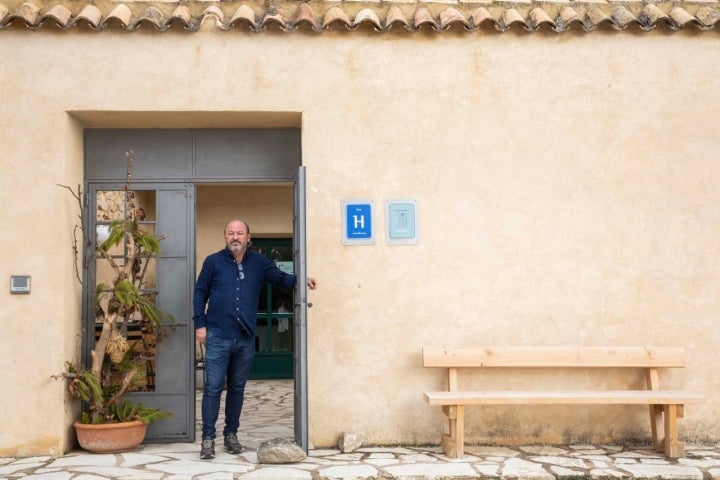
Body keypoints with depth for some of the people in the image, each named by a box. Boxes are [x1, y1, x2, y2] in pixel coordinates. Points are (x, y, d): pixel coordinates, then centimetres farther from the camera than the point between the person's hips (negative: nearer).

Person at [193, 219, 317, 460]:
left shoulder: (259, 262, 6)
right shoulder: (213, 261, -1)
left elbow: (280, 277, 6)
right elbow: (200, 293, 3)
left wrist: (300, 280, -14)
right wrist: (200, 324, -3)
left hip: (246, 338, 3)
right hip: (217, 337, -3)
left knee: (237, 388, 12)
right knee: (213, 388, -3)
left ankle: (231, 434, 24)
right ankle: (208, 438, 4)